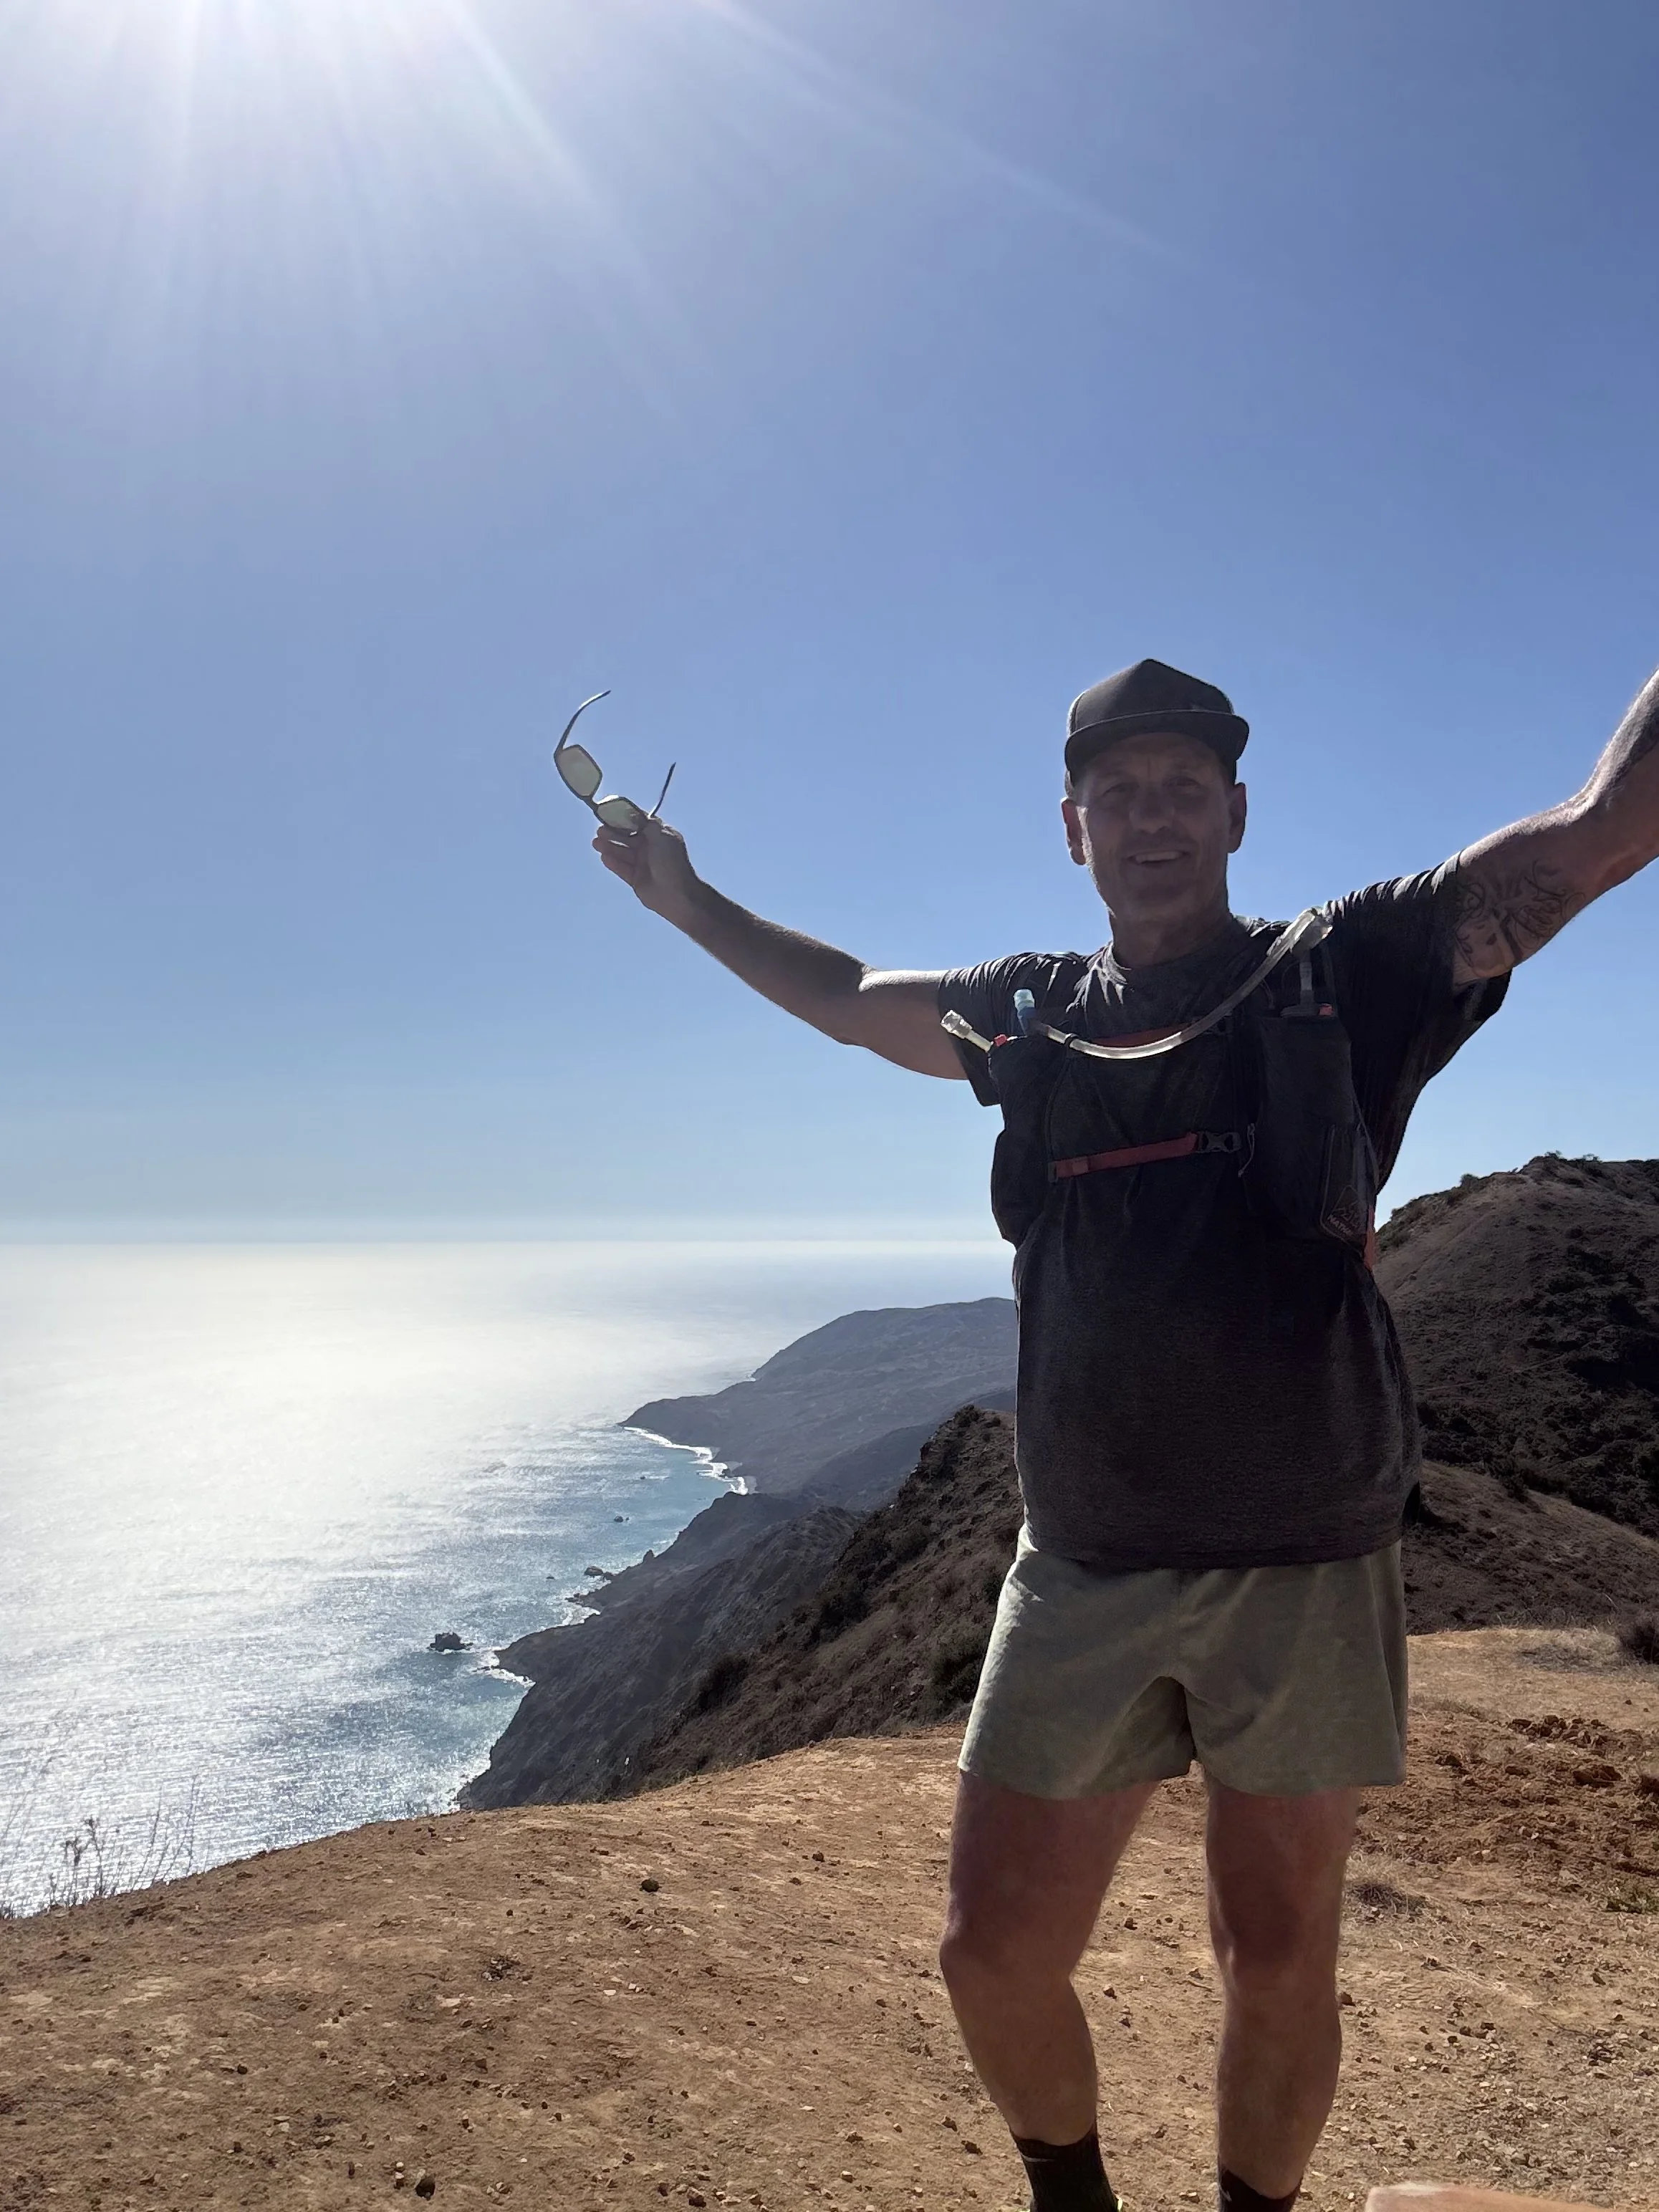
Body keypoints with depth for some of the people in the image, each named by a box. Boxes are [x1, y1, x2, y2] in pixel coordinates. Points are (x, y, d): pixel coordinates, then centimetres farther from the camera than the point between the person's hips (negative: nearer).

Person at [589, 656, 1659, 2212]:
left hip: (1304, 1569, -2)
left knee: (1277, 1961, 12)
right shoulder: (1034, 1016, 8)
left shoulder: (1349, 969, -1)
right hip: (1082, 1573, 3)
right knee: (994, 1953, 8)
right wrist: (689, 902, 25)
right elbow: (848, 999, 24)